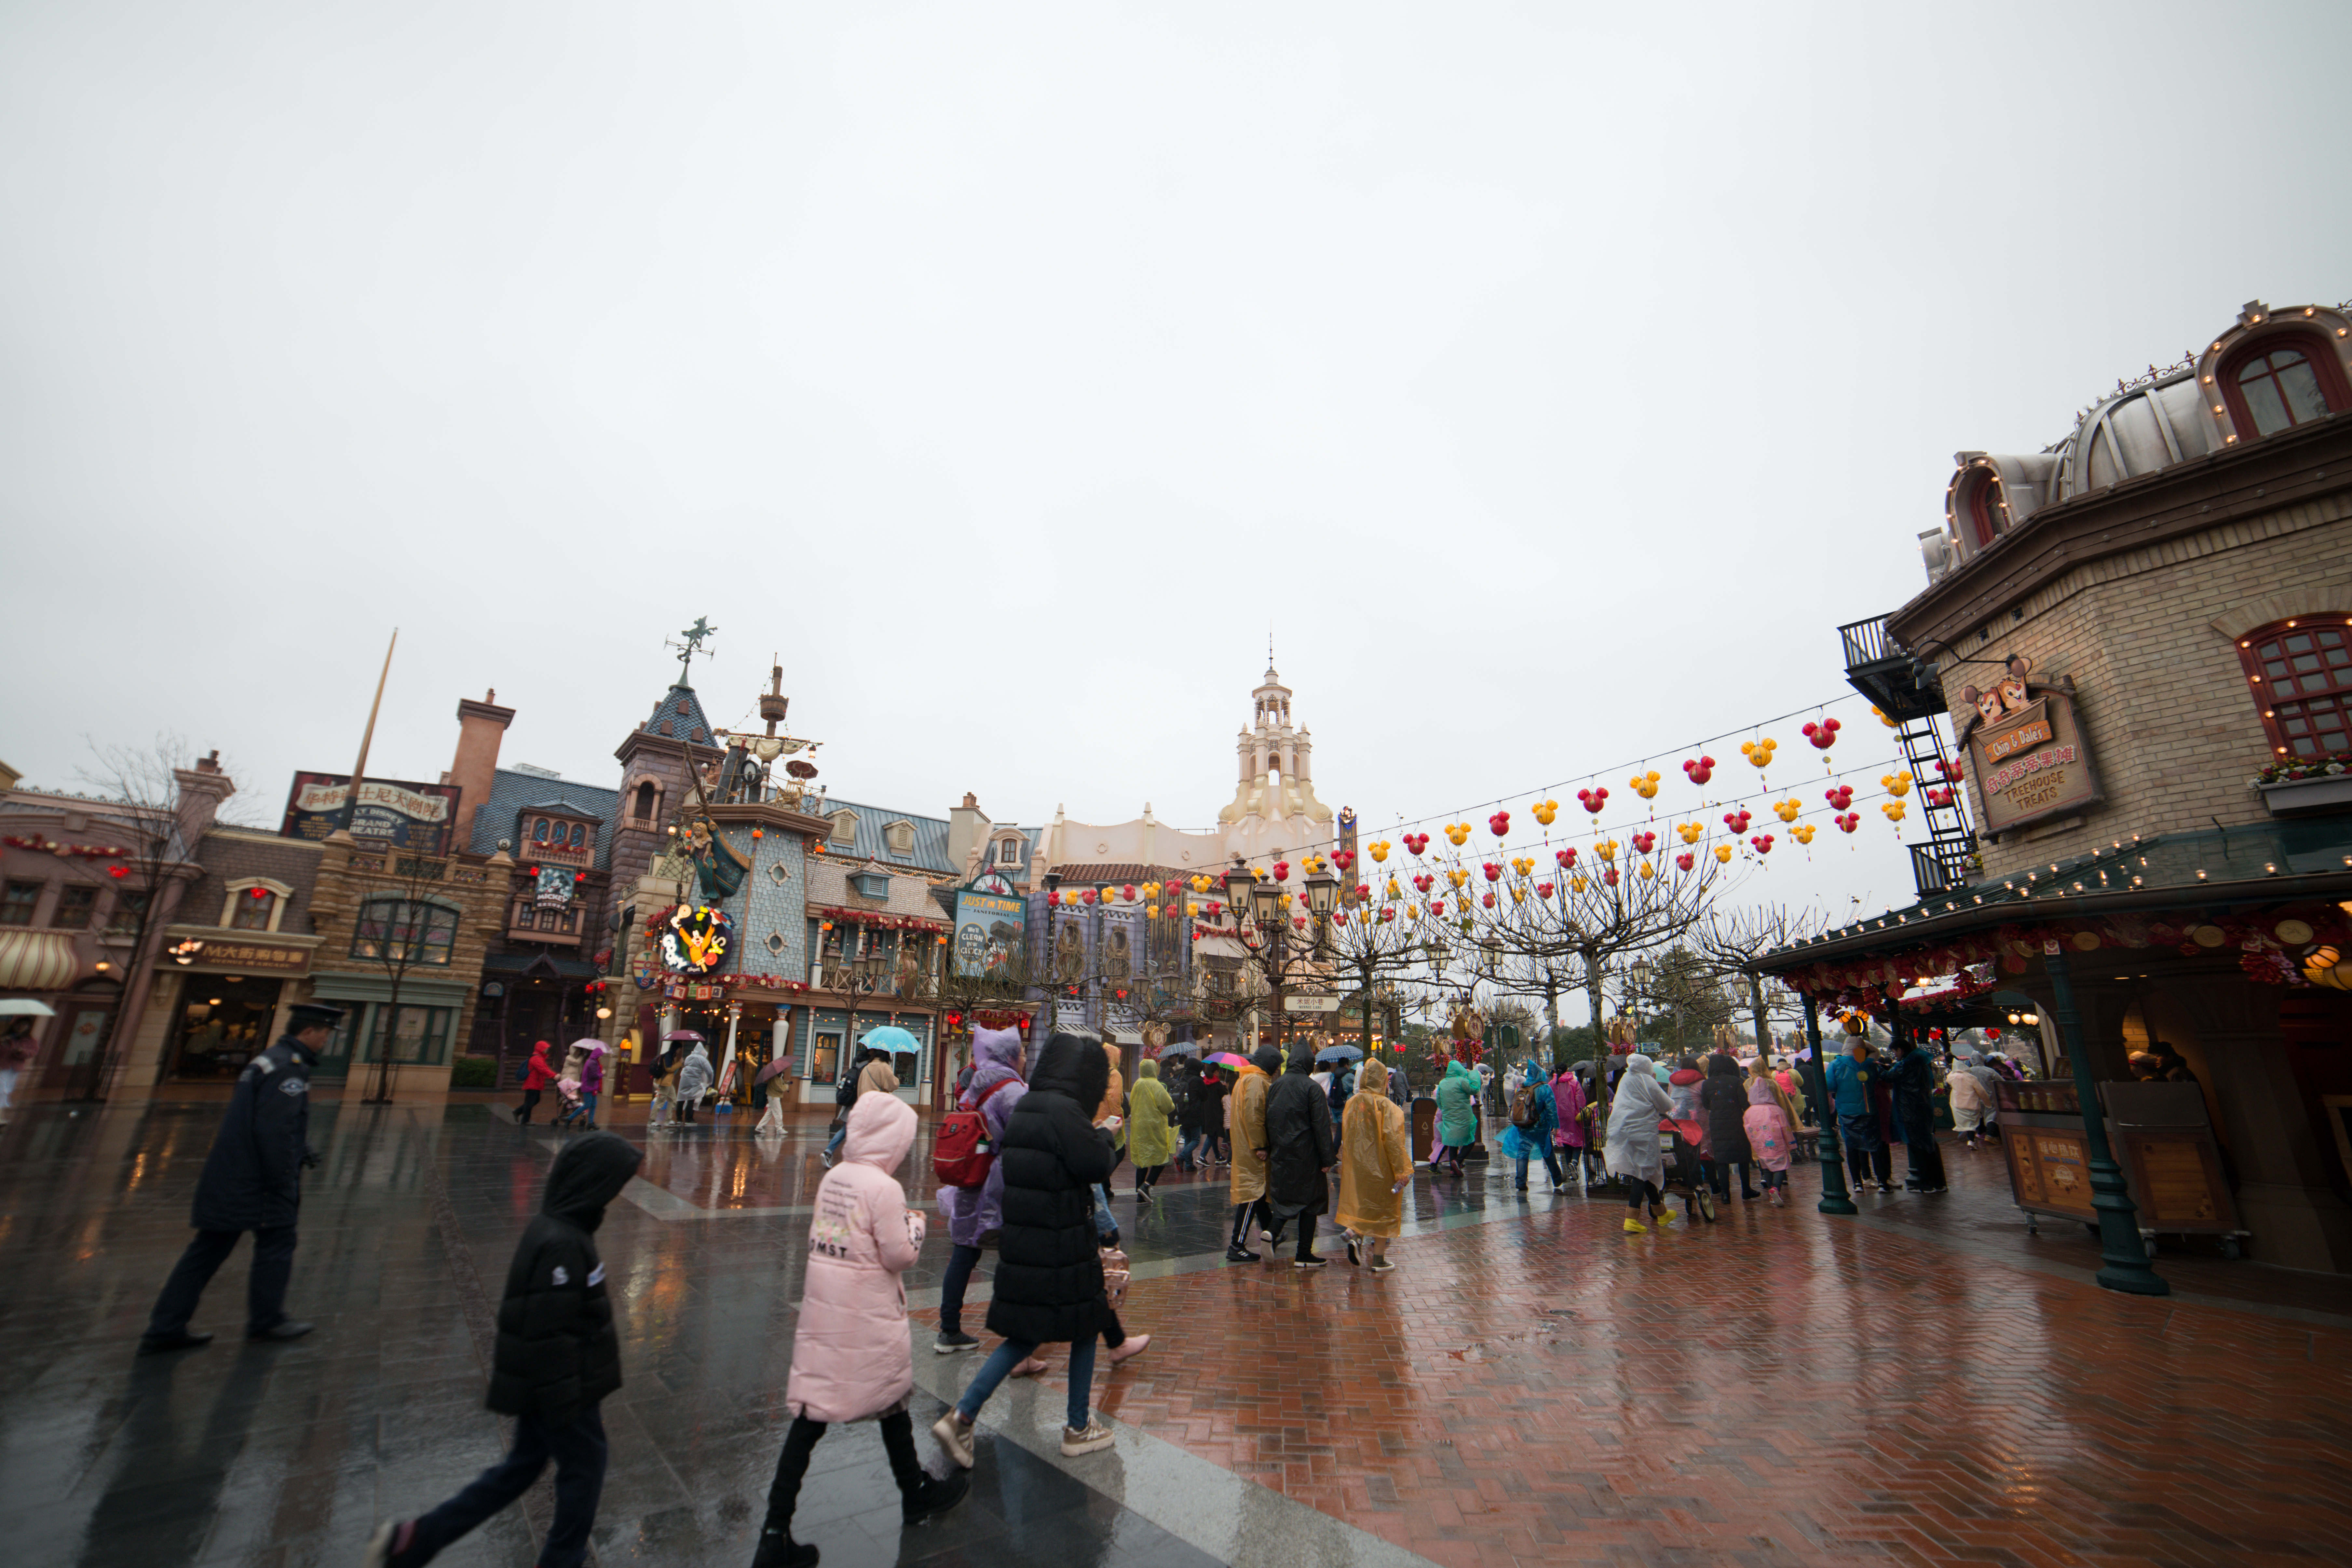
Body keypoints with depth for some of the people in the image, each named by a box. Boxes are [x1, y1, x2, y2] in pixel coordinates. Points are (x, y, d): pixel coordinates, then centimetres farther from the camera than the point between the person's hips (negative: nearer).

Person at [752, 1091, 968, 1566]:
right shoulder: (884, 1188, -21)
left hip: (822, 1310, 5)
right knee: (893, 1398, 16)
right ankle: (916, 1494, 38)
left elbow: (819, 1238, 10)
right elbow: (900, 1256, -17)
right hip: (868, 1318, -5)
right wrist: (915, 1225, 2)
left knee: (811, 1413, 10)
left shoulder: (832, 1178, 0)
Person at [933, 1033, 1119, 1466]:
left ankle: (961, 1417, 13)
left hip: (1021, 1241, 8)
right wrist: (1102, 1135, -1)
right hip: (1061, 1247, -8)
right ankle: (1078, 1429, 28)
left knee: (1026, 1335, 19)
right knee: (1084, 1327, 14)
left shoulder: (1024, 1108, 6)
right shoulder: (1064, 1111, -22)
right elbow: (1097, 1168, -21)